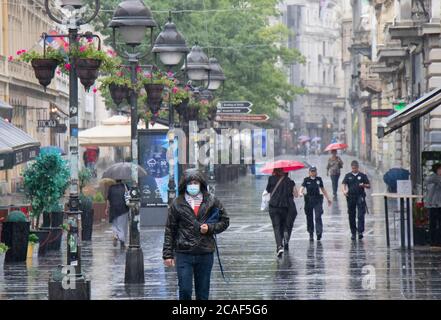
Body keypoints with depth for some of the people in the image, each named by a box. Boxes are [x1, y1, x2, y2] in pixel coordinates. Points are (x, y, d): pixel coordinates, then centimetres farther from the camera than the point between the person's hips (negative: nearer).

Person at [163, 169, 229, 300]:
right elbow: (170, 230, 4)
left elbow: (224, 221, 11)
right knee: (185, 290, -6)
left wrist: (210, 228, -8)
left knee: (203, 293, 8)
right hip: (184, 254, -1)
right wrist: (168, 254, 0)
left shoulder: (211, 201, 3)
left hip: (205, 254, 1)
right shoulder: (177, 204, 1)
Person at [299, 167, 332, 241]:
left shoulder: (319, 179, 7)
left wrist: (328, 199, 17)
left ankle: (319, 232, -20)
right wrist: (300, 193, -32)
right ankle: (311, 234, 17)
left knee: (318, 217, -13)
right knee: (309, 217, 6)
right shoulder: (306, 180, 3)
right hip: (309, 200, 0)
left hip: (317, 200, 0)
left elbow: (323, 189, 15)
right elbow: (302, 187, -9)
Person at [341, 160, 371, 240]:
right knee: (351, 216, 5)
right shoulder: (348, 176, 9)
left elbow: (369, 186, 7)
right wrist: (344, 191, -24)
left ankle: (360, 232, -15)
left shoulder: (362, 176, 6)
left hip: (360, 197, -2)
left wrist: (364, 185, -15)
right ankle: (353, 233, 15)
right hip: (351, 197, 2)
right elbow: (343, 184, -3)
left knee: (361, 215, -11)